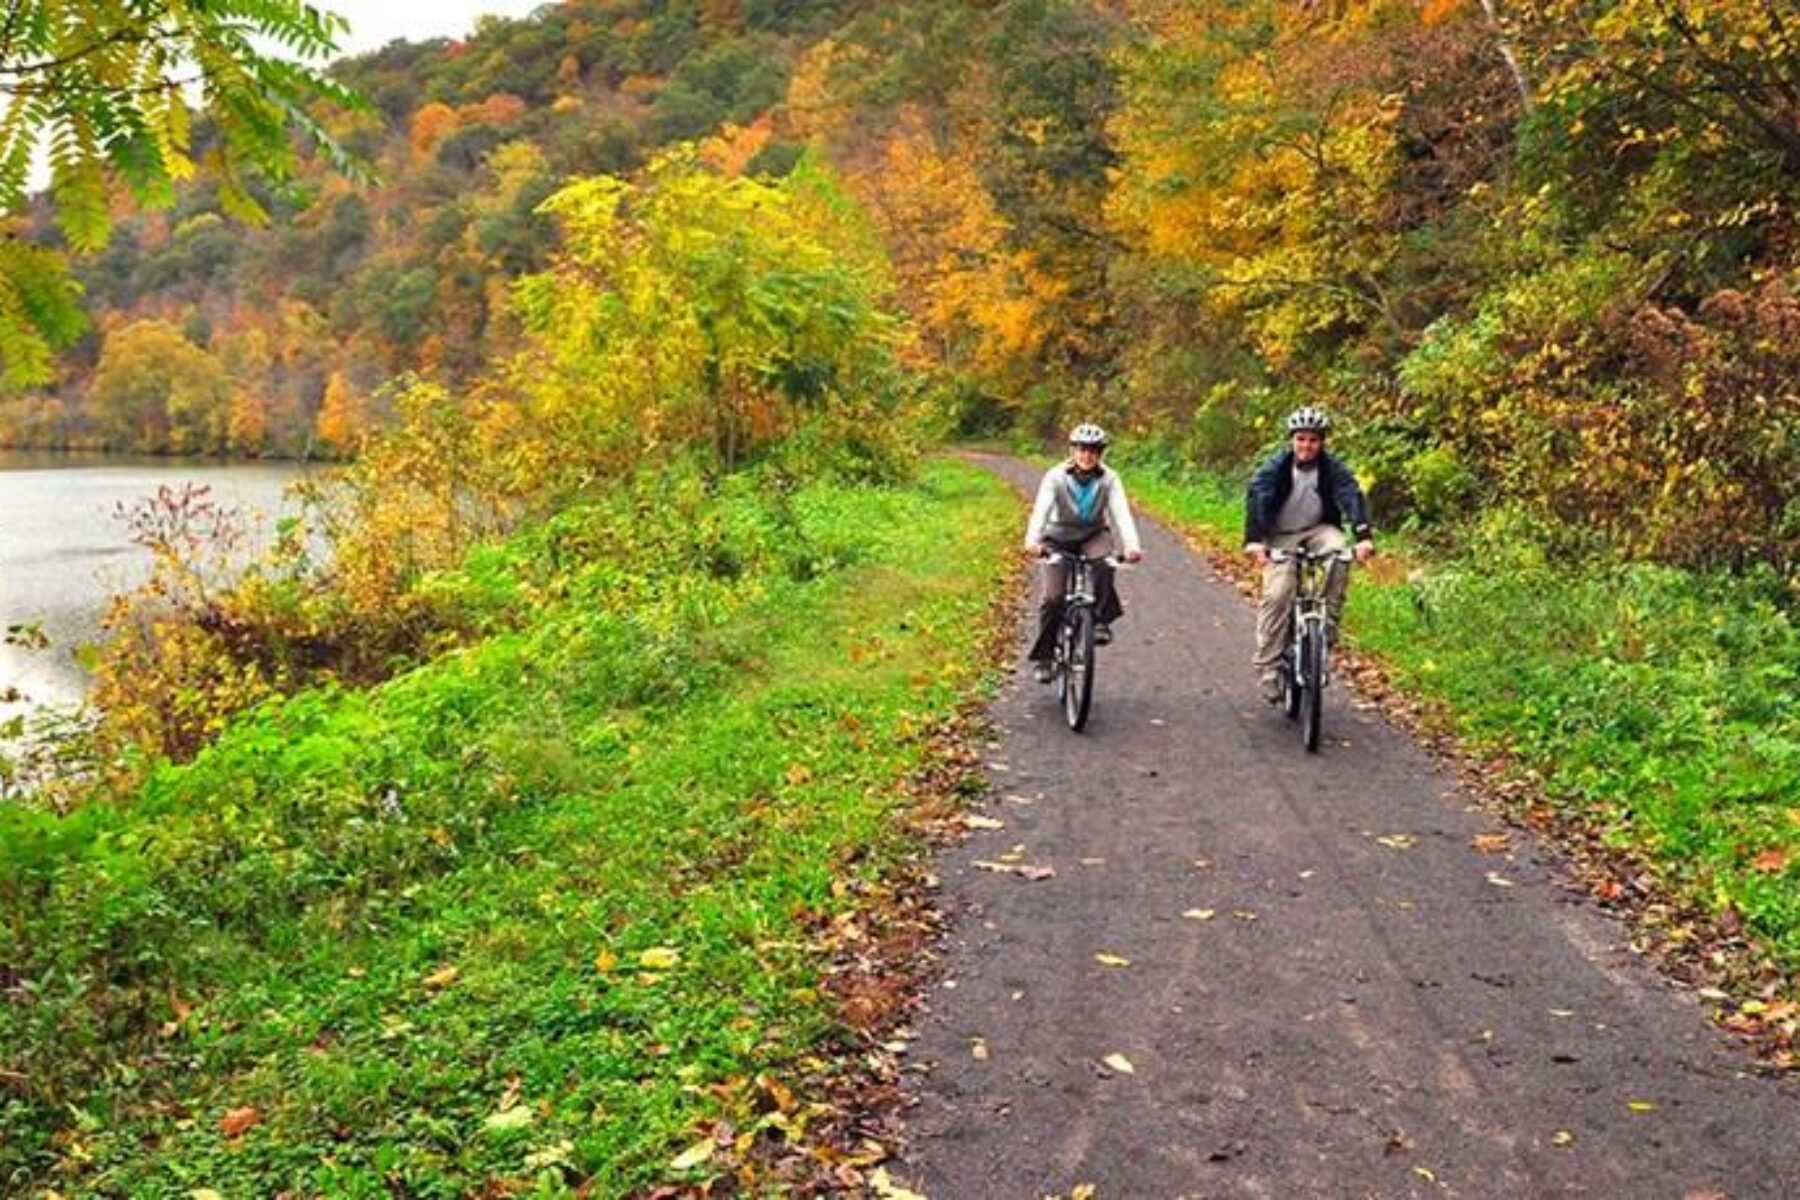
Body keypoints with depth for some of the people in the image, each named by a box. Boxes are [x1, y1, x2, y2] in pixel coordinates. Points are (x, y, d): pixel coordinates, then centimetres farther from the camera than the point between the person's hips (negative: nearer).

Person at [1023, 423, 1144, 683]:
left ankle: (1101, 620, -17)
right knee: (1053, 597, -13)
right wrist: (1033, 540, -51)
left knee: (1104, 563, -34)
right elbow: (1041, 509, -31)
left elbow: (1121, 512, -27)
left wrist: (1131, 545, -46)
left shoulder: (1109, 479, -15)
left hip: (1093, 536, 1)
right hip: (1059, 539, -1)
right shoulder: (1056, 477, -18)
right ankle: (1042, 657, 2)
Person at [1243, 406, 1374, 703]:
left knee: (1340, 553, -32)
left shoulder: (1334, 469, -11)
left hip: (1318, 531, 1)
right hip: (1280, 538, -1)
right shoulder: (1274, 469, -14)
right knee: (1276, 595, -21)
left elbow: (1353, 498, -24)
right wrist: (1253, 540, -44)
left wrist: (1364, 537, -42)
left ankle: (1327, 628, -20)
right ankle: (1267, 669, -15)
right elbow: (1256, 501, -27)